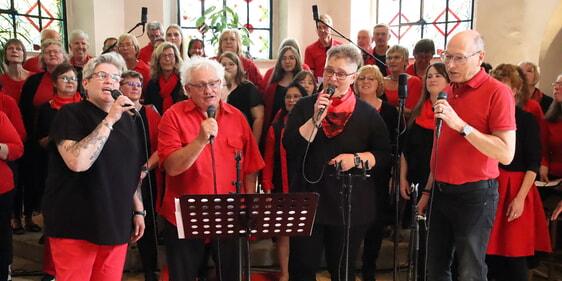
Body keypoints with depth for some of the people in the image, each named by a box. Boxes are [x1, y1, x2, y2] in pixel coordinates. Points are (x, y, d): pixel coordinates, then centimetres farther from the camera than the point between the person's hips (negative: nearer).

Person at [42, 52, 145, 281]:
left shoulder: (126, 118, 10)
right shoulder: (71, 114, -8)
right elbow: (78, 162, -25)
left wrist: (138, 210, 12)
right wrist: (109, 120, -23)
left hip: (116, 224, 6)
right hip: (76, 225, -5)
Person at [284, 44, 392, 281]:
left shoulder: (367, 113, 2)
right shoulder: (305, 106, 4)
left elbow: (385, 155, 3)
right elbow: (290, 146, -8)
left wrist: (357, 159, -14)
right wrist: (316, 119, -18)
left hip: (350, 205, 0)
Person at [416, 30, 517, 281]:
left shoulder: (497, 92, -11)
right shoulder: (448, 92, 10)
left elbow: (506, 154, -19)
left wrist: (460, 125, -25)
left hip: (475, 194, -6)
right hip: (441, 192, 6)